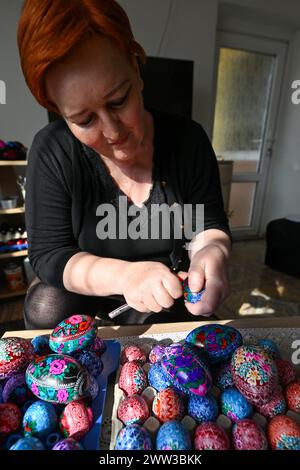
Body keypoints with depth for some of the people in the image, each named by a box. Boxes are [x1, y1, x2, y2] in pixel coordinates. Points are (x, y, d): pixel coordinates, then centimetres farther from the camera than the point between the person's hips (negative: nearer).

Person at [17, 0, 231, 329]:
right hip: (85, 286, 0)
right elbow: (47, 253, -18)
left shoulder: (188, 140, -16)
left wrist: (212, 252, -32)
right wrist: (122, 274, -36)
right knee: (46, 307, -26)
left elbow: (208, 224, -7)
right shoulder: (51, 152, -19)